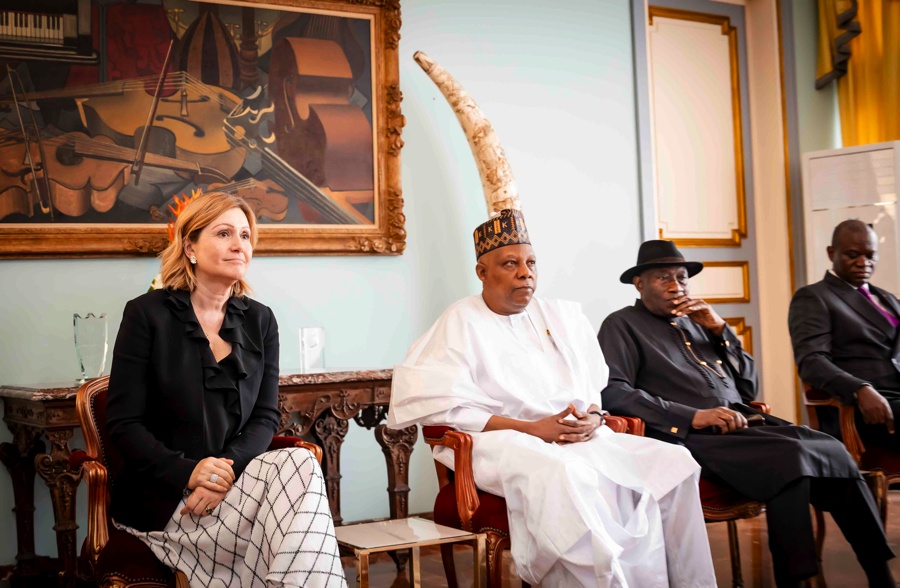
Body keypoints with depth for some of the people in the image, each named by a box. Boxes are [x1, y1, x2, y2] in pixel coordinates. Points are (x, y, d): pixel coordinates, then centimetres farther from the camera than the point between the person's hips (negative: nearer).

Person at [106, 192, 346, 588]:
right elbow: (123, 423, -4)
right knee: (299, 470, -28)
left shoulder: (259, 320, 12)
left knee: (299, 466, -30)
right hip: (160, 496, -4)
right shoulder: (147, 314, 0)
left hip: (234, 478, 4)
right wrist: (188, 473, -21)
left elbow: (266, 416, 7)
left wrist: (227, 467, -15)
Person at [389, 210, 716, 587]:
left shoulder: (564, 317, 20)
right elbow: (437, 406, -12)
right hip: (503, 444, -6)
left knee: (671, 463, -15)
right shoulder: (461, 324, 1)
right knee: (564, 477, -38)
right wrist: (532, 429, -15)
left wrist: (593, 419, -5)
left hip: (580, 440, 6)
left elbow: (596, 389, 21)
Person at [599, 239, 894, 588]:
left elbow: (748, 387, 21)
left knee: (832, 449, -14)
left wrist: (720, 330, 6)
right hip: (693, 439, -6)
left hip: (746, 424, 7)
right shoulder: (622, 326, 4)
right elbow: (611, 391, -14)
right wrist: (691, 416, -20)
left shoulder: (695, 321, 23)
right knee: (791, 456, -28)